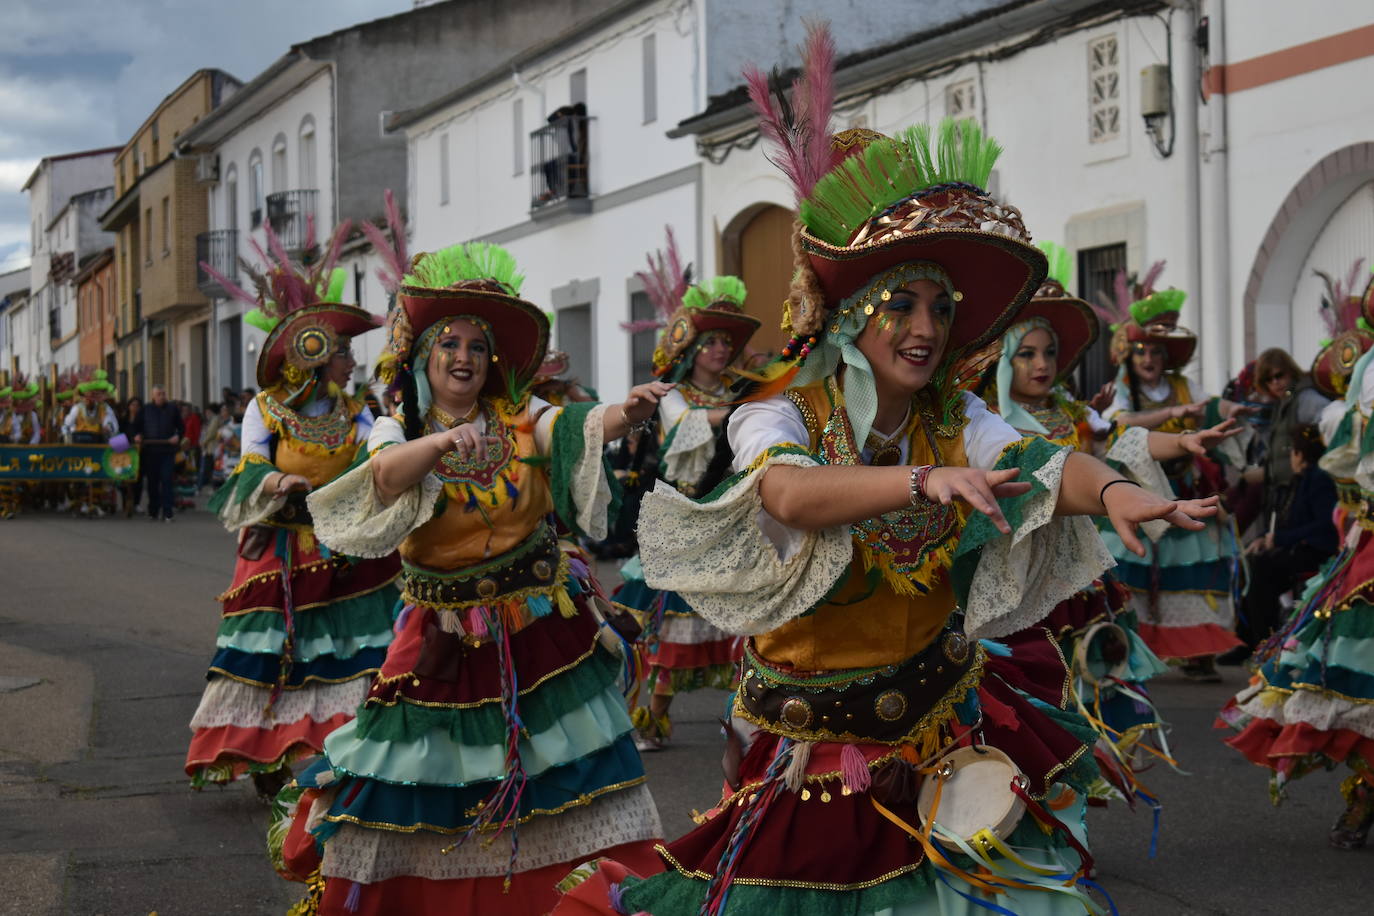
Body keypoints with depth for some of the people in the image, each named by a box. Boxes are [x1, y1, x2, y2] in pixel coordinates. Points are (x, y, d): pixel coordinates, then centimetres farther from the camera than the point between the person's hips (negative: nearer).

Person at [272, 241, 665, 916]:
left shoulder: (521, 420, 0)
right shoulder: (398, 429, 0)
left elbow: (580, 428, -20)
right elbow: (384, 474, -23)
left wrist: (624, 415, -42)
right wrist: (440, 441, -43)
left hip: (541, 631, 1)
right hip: (445, 639, 0)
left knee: (562, 781, 1)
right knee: (423, 785, 2)